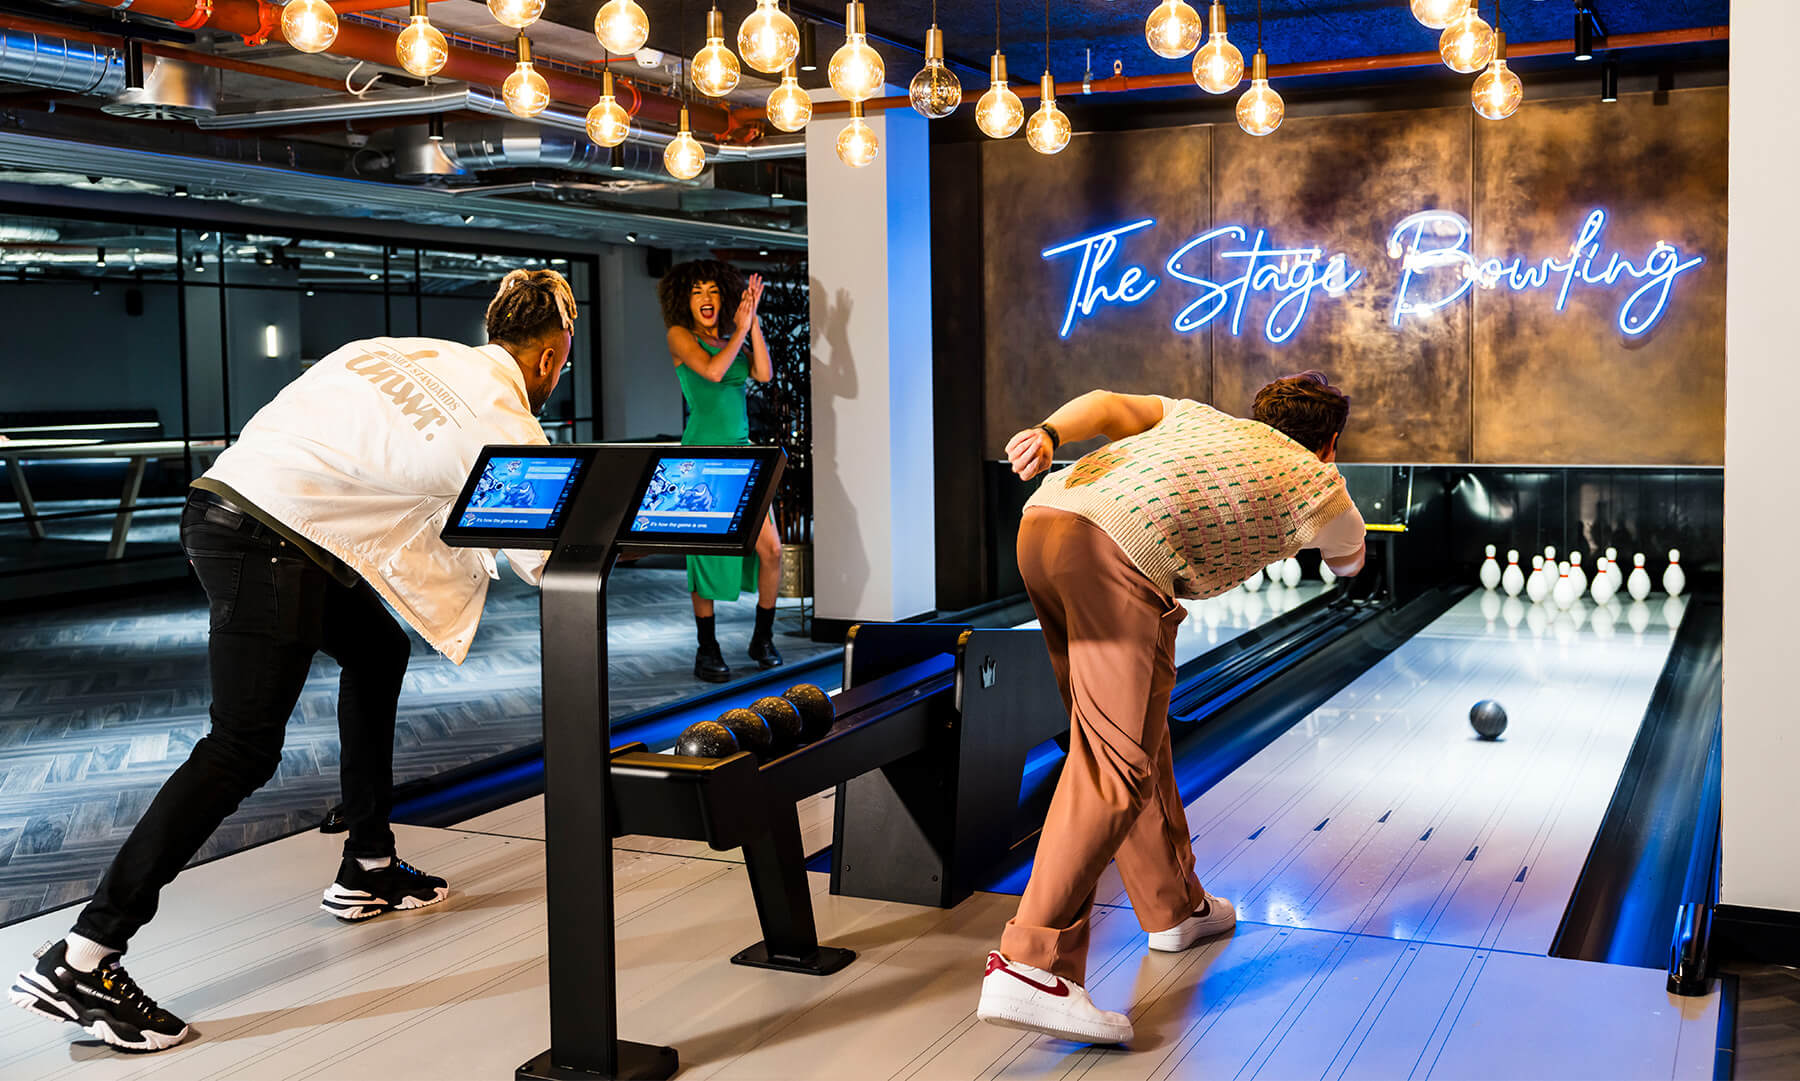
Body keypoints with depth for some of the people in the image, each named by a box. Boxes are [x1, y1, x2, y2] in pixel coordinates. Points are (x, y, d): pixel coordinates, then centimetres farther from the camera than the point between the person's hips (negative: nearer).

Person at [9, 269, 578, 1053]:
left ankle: (367, 872, 32)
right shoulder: (504, 421, -3)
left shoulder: (420, 354, 17)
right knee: (243, 750, -8)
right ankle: (79, 964, -9)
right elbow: (551, 560, 3)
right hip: (266, 539, -10)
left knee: (378, 652, 23)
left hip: (226, 495, 10)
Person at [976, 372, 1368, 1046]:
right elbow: (1350, 560, 45)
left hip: (1043, 518, 8)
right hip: (1119, 555, -7)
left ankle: (1173, 906, 36)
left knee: (1127, 732, 20)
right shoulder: (1317, 484, 23)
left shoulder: (1201, 416, 34)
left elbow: (1108, 404, 15)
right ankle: (1029, 967, -18)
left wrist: (1050, 435, -3)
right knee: (1117, 769, -8)